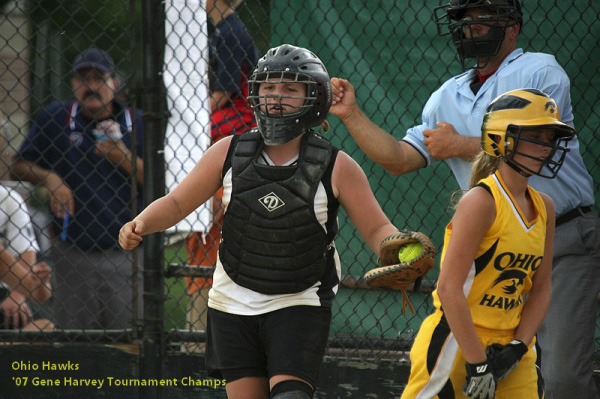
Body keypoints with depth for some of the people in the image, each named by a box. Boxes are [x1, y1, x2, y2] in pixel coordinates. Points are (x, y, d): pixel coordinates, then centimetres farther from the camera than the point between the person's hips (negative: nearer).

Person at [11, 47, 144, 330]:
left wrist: (125, 158, -13)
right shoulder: (54, 120, 5)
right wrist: (49, 178, -6)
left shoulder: (138, 123, 4)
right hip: (72, 252, 1)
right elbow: (19, 165, 12)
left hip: (127, 256, -1)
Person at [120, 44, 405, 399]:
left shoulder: (337, 167, -10)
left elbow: (377, 229, -6)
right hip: (234, 302, 3)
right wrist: (141, 224, -17)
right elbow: (176, 203, 2)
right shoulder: (230, 153, -4)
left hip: (300, 306, -2)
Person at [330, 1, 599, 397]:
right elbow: (400, 159, 12)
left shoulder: (540, 71, -3)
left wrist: (459, 146, -4)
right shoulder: (448, 97, 16)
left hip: (566, 241, -6)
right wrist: (352, 115, 2)